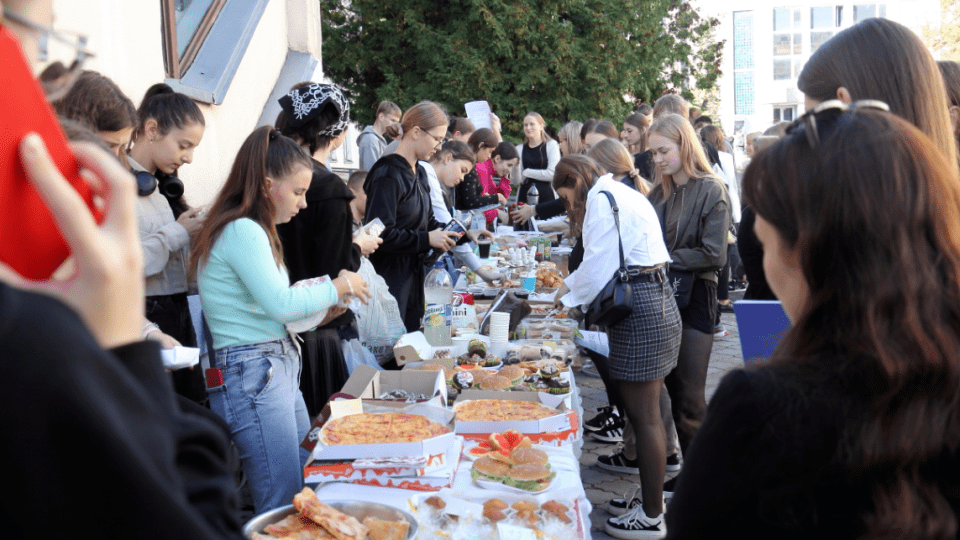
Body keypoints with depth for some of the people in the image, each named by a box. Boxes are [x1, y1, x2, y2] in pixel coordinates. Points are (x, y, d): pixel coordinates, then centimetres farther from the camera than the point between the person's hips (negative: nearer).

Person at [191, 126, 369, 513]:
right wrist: (337, 287, -5)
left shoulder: (253, 230, 17)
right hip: (251, 375, -10)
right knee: (283, 508, -6)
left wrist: (319, 312, 8)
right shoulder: (242, 231, -14)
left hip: (279, 368, 10)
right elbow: (281, 303, -19)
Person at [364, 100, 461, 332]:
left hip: (414, 276, 9)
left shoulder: (419, 173, 13)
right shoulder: (388, 175, -17)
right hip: (390, 276, -9)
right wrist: (427, 239, -18)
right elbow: (381, 234, -23)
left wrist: (460, 233, 6)